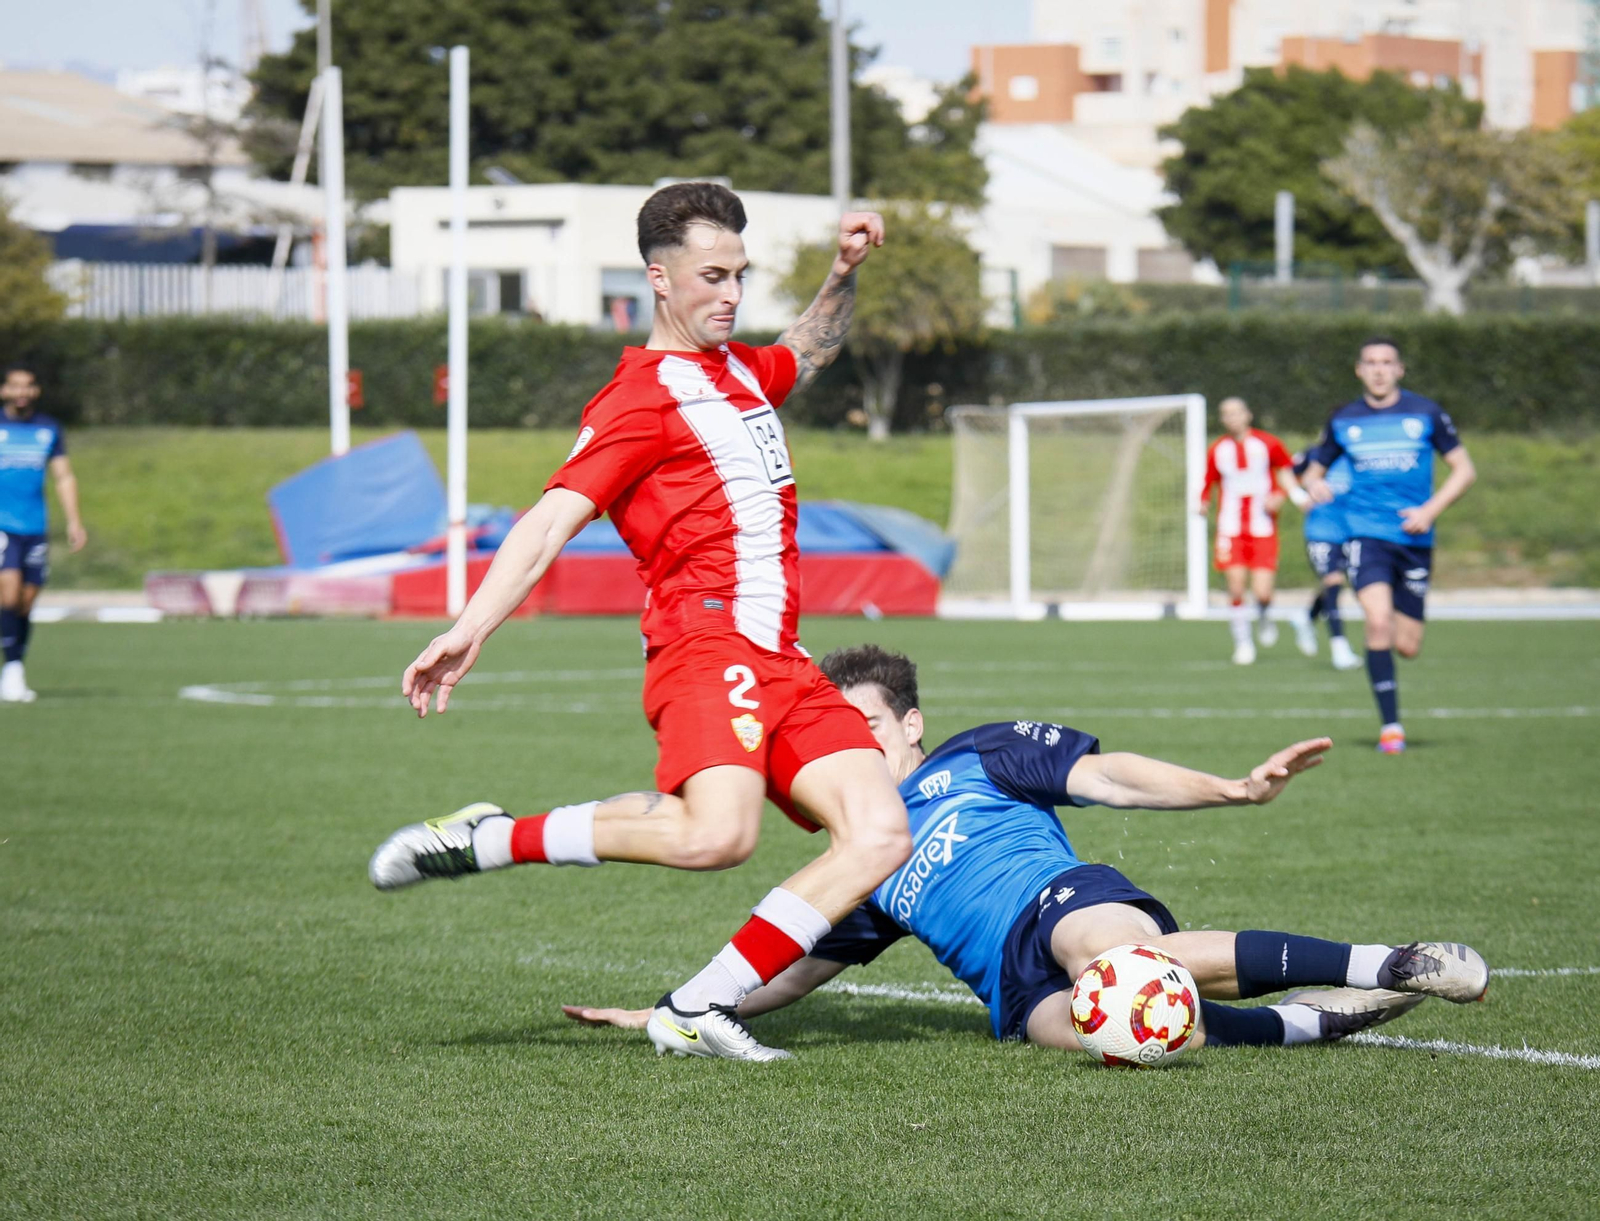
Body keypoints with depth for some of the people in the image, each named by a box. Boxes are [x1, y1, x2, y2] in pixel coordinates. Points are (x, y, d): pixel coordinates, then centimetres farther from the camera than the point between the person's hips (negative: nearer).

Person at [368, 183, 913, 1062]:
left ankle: (697, 1011, -7)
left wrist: (843, 274, 30)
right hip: (707, 647, -9)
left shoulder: (741, 370, 24)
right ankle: (482, 841, -14)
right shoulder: (641, 396, -2)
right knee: (715, 835, -32)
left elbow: (809, 352, 49)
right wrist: (470, 630, -25)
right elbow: (553, 519, -13)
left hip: (783, 661, 9)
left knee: (881, 837, -8)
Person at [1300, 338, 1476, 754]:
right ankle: (1390, 724, -17)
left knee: (1407, 646, 1)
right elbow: (1315, 468, 17)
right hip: (1366, 533, -1)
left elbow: (1464, 470, 5)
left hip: (1414, 540, 1)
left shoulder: (1426, 414, 2)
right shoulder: (1344, 421, 6)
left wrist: (1430, 511, -9)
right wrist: (1314, 484, -9)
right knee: (1379, 621, -23)